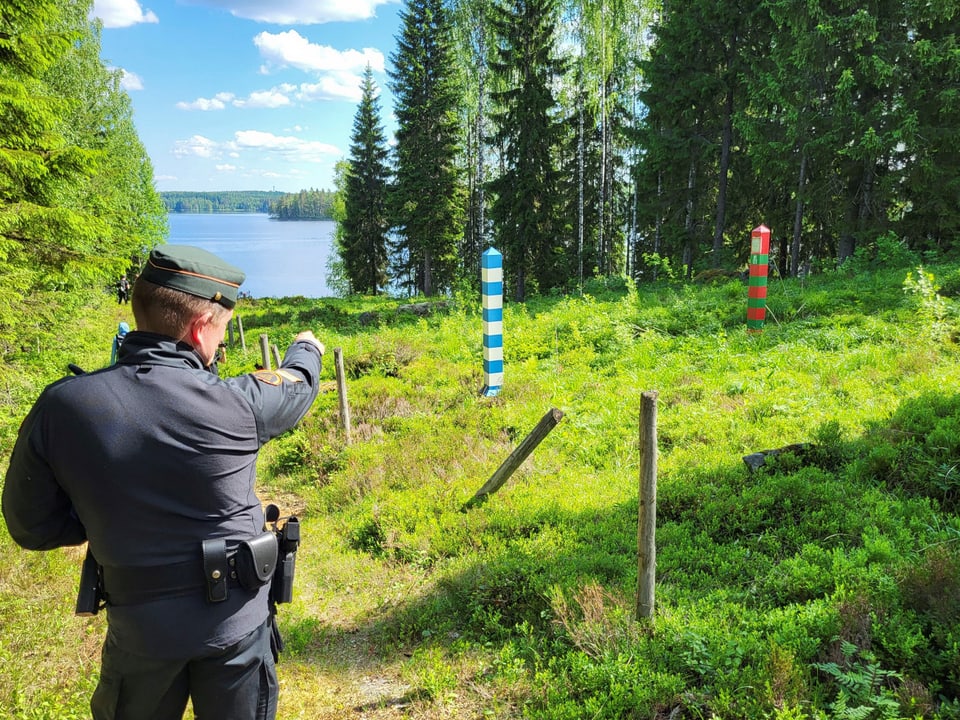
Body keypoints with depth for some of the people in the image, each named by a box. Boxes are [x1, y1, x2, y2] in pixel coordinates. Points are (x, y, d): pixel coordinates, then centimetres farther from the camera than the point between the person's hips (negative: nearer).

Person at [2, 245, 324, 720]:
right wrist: (307, 348, 25)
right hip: (237, 620, -1)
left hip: (138, 624, 2)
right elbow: (299, 386, 3)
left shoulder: (60, 407, -16)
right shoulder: (234, 404, -20)